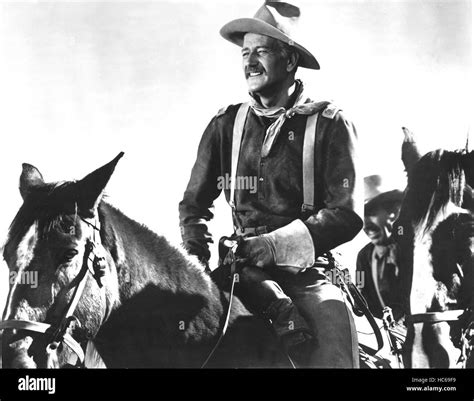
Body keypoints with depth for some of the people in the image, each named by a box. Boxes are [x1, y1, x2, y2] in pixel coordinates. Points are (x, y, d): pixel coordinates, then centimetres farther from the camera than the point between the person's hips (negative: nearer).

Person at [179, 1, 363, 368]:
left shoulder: (329, 124, 0)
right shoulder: (226, 125, 11)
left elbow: (347, 214, -8)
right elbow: (194, 203, 14)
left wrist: (276, 245, -21)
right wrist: (197, 258, -7)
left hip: (308, 271, -2)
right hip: (245, 268, 2)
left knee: (334, 354, -24)